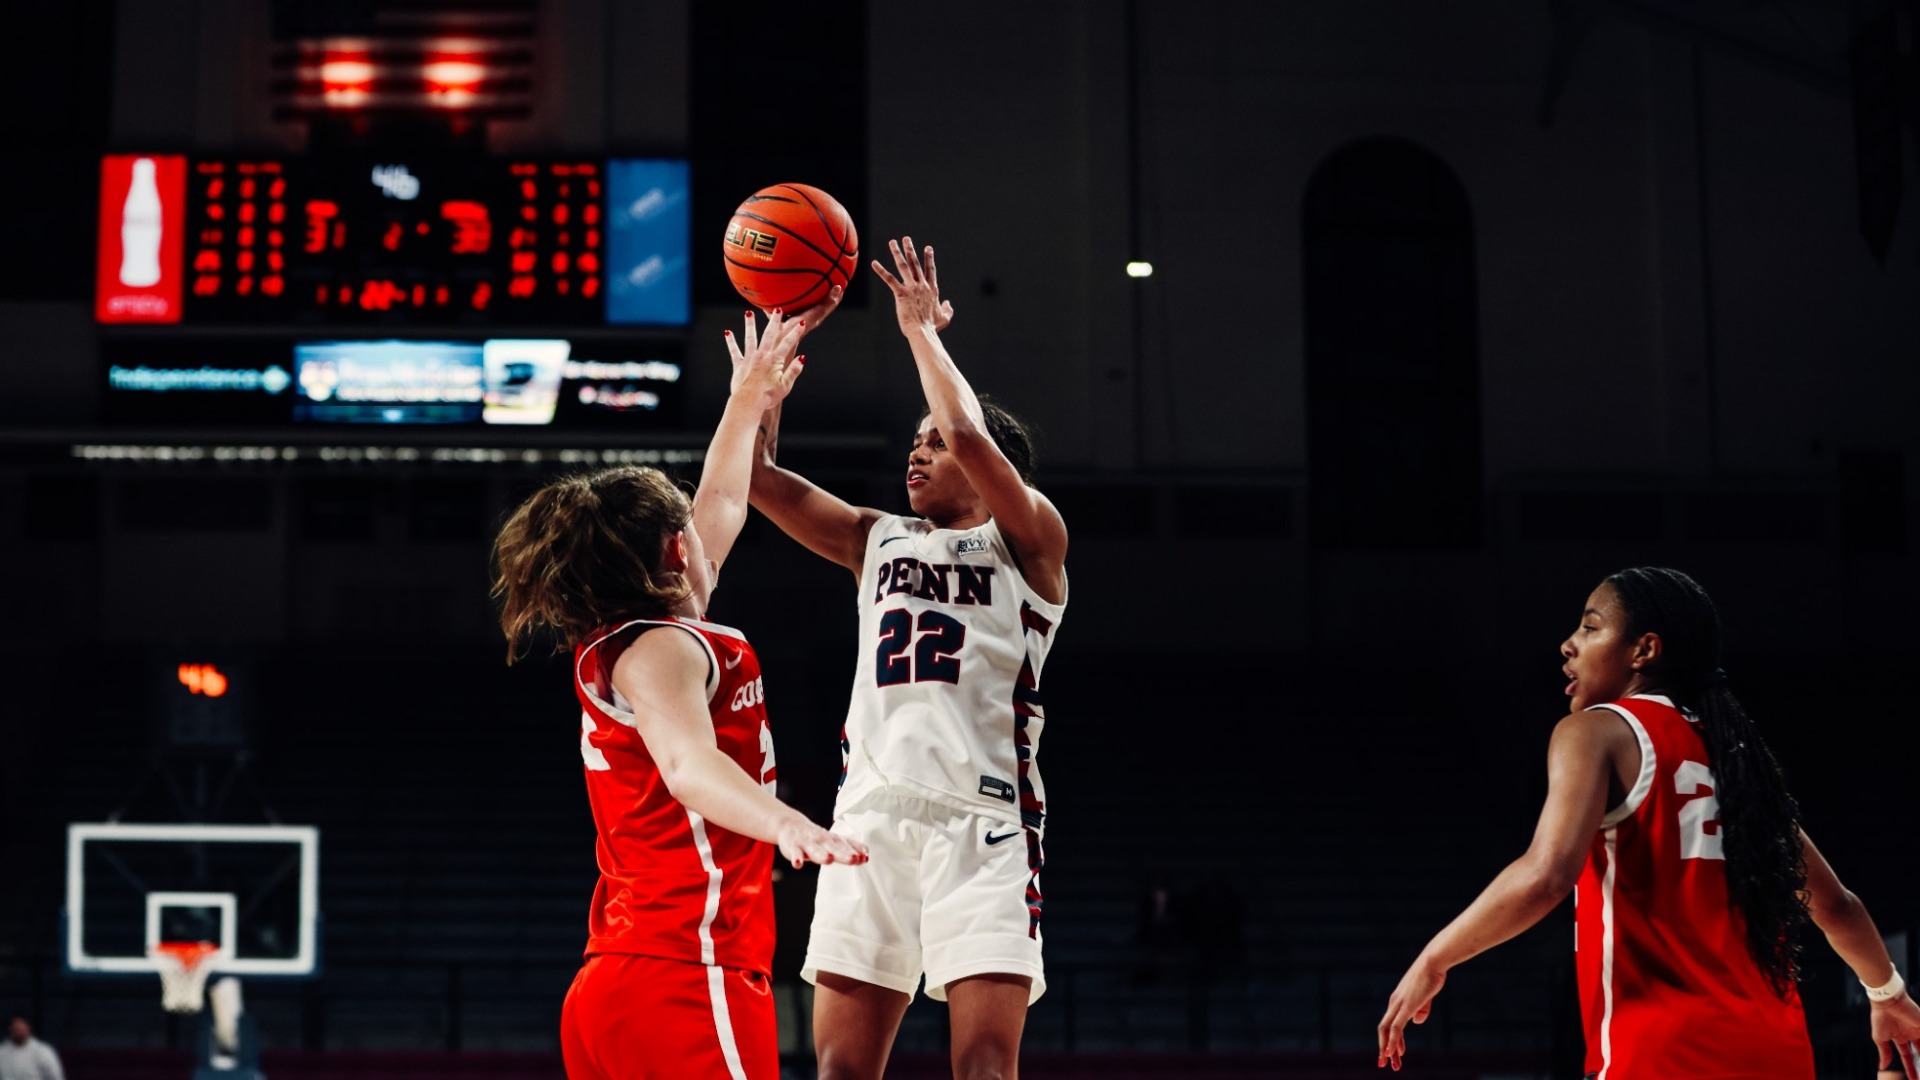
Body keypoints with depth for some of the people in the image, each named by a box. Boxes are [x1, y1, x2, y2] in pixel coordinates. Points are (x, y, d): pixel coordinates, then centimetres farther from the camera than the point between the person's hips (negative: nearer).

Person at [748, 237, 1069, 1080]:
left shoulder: (1028, 541, 4)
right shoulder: (878, 540, 20)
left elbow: (968, 435, -14)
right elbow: (755, 475, 13)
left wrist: (922, 330, -1)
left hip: (981, 820, -5)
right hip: (872, 815, 5)